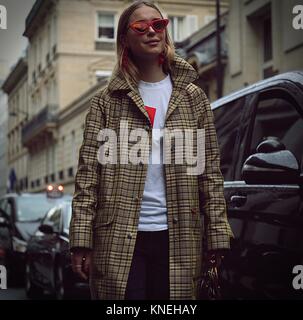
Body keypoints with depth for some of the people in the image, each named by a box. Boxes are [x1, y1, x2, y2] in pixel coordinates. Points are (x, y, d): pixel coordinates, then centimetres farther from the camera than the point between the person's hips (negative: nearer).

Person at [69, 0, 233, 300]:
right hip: (119, 240, -1)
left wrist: (217, 237, 1)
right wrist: (81, 240, -8)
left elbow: (211, 172, 8)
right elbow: (88, 172, 1)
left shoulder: (193, 98, 11)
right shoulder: (106, 100, 7)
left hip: (178, 239, 2)